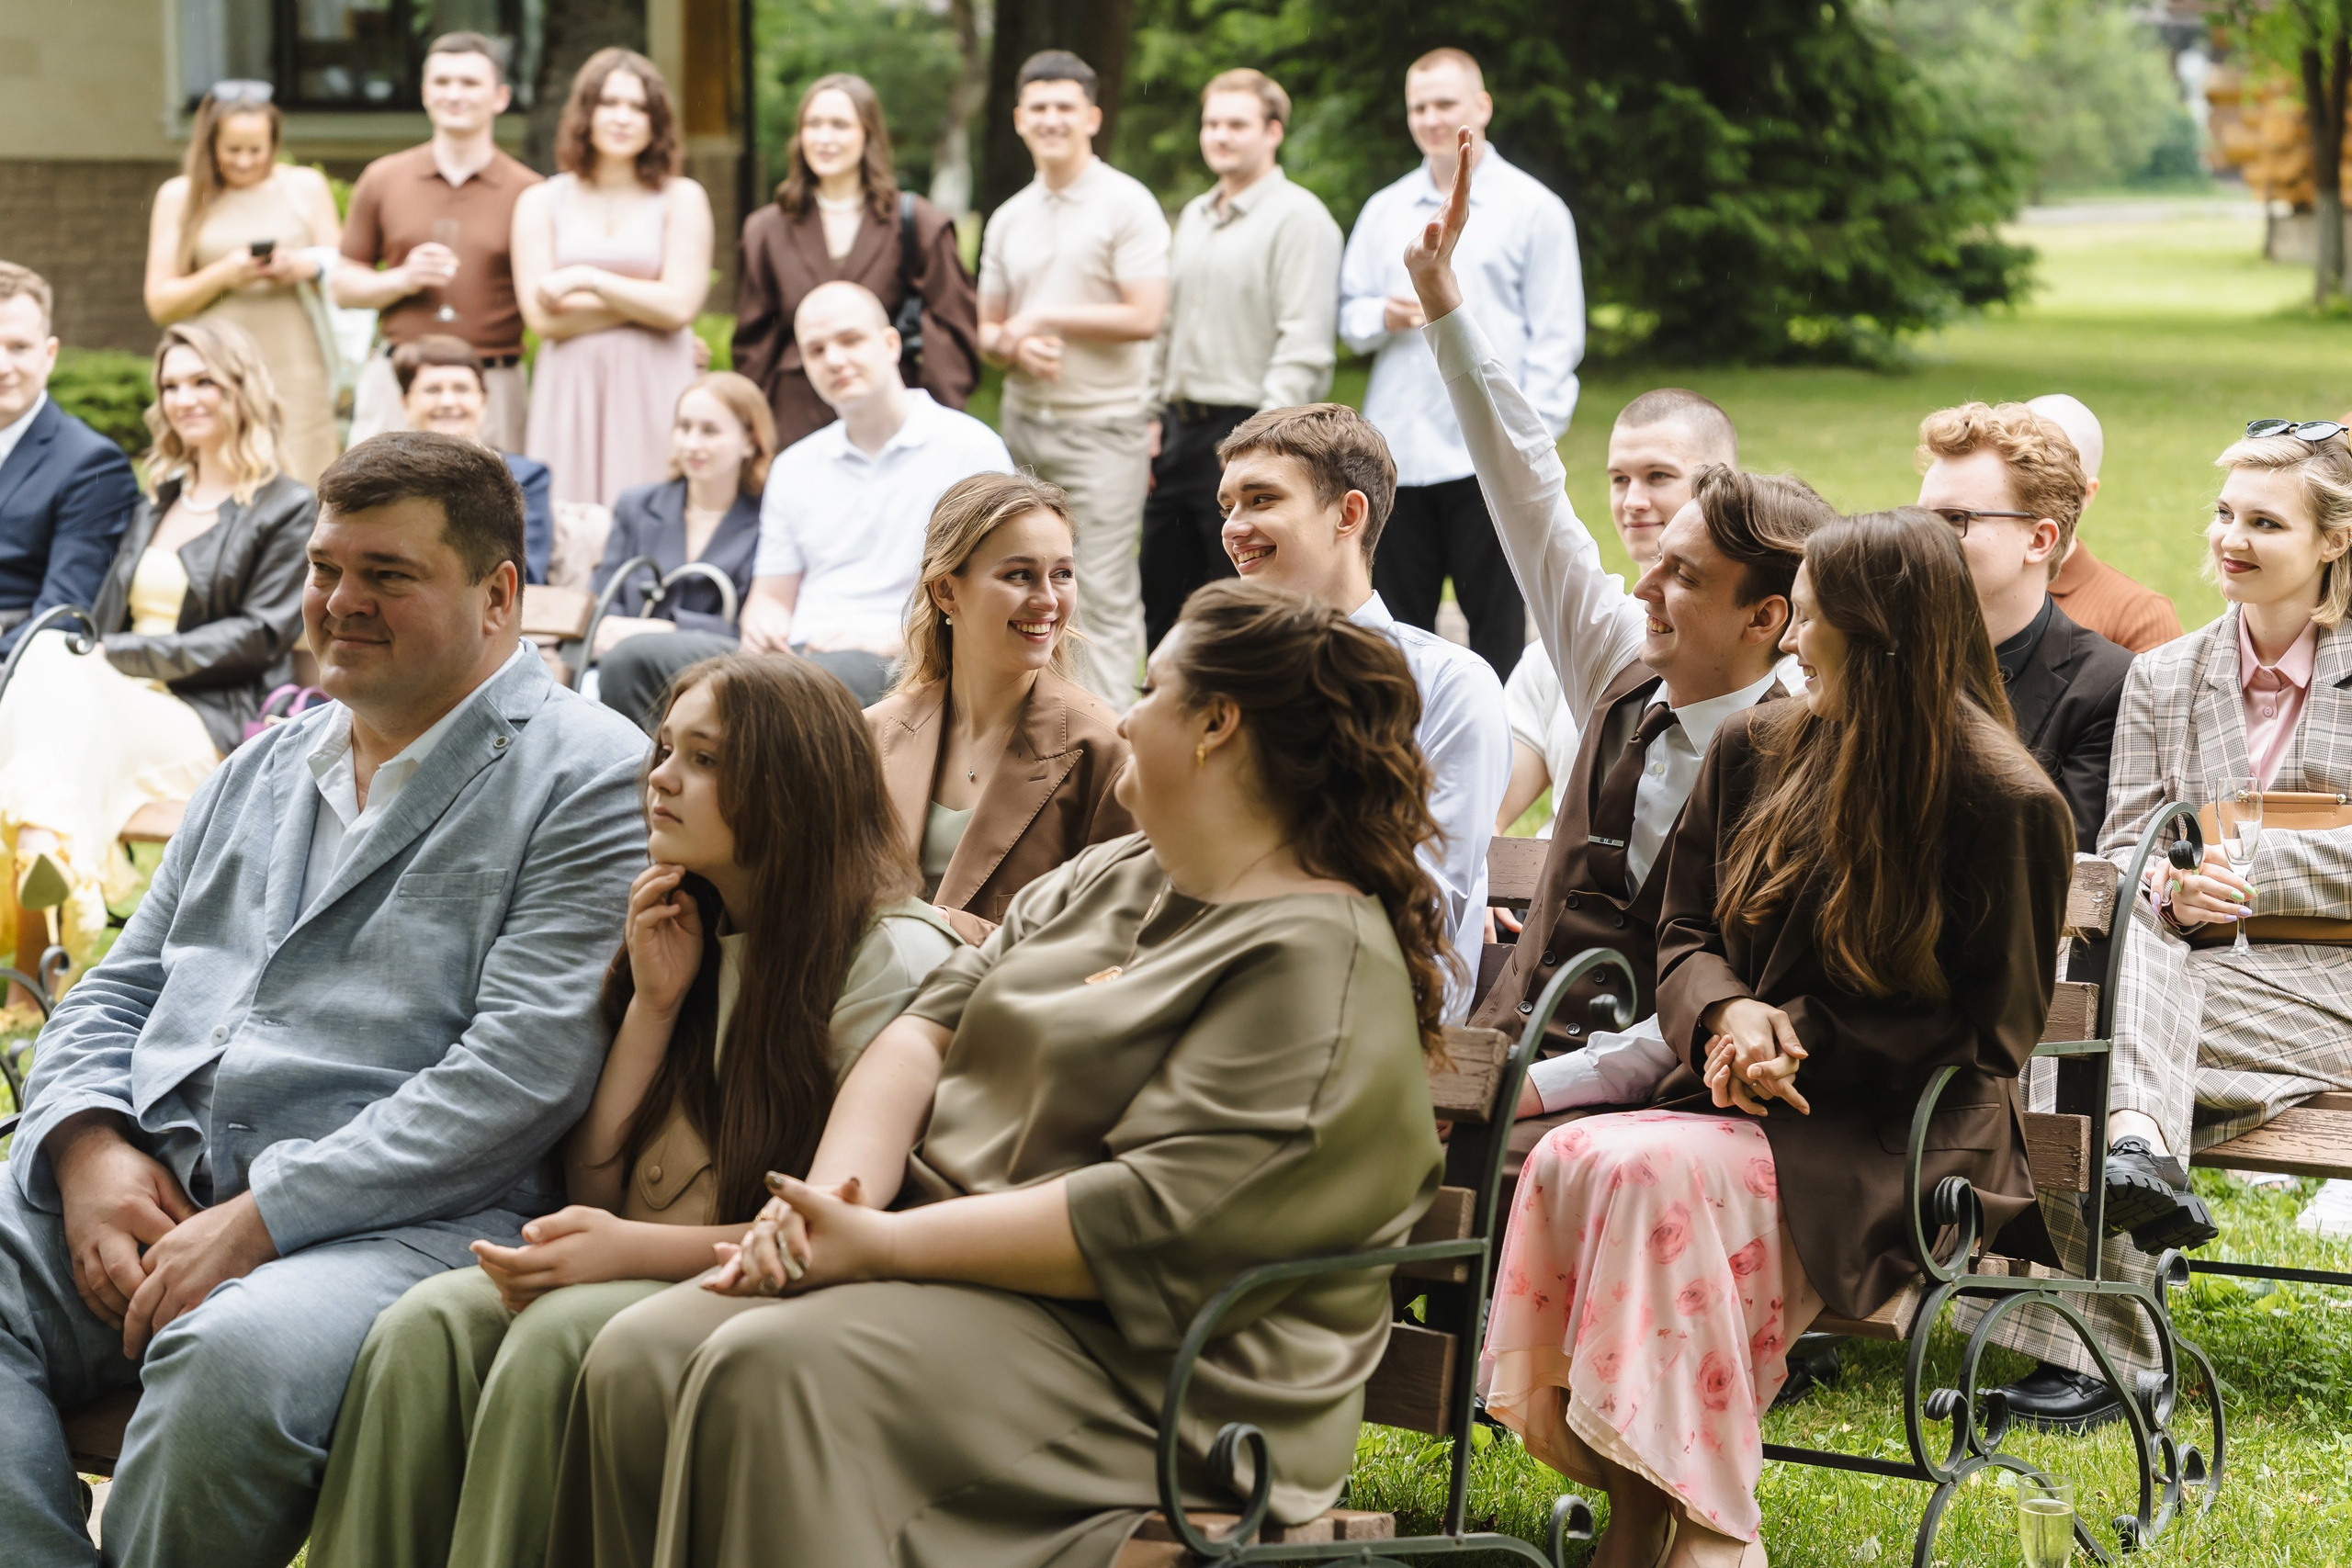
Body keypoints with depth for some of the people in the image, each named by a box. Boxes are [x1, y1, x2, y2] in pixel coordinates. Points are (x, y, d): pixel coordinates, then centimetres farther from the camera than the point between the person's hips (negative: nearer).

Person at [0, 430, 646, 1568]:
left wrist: (258, 1218, -16)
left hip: (397, 1218, -6)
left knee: (232, 1357, -37)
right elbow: (117, 991, 25)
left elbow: (523, 1070, -11)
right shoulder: (263, 768, 24)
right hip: (141, 1185, 6)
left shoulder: (587, 781, 1)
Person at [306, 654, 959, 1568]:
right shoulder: (687, 939, 18)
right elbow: (593, 1190, 15)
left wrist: (636, 1249, -21)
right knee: (427, 1325, -24)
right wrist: (653, 1006, 4)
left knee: (560, 1333, -34)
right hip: (641, 1286, 6)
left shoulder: (893, 957, -5)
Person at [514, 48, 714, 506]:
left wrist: (588, 280, -7)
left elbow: (680, 307, -4)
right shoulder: (540, 202, 10)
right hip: (569, 392, 1)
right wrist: (647, 300, -4)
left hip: (654, 391, -1)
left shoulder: (681, 199, 7)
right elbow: (543, 317, -2)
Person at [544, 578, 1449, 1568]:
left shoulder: (1324, 963, -12)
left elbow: (1153, 1221, -21)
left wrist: (884, 1243, -20)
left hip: (1133, 1361, -8)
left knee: (777, 1371, -31)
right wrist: (831, 1198, -7)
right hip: (950, 1269, 9)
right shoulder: (1106, 880, 19)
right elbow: (930, 1028, 13)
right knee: (640, 1358, -15)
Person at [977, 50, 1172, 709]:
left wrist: (1043, 318, -8)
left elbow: (1144, 317, -13)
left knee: (1106, 591, -7)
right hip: (1023, 421, 6)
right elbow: (987, 327, 18)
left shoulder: (1127, 205, -5)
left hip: (1101, 425, -6)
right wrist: (1015, 347, -6)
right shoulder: (1008, 218, 13)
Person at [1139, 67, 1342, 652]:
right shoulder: (1194, 217, 18)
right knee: (1162, 603, 11)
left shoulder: (1298, 218, -8)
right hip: (1182, 429, 8)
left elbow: (1304, 341, -15)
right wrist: (1153, 416, 15)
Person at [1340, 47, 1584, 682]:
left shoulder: (1532, 208, 3)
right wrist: (1382, 317, -6)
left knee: (1495, 621, 0)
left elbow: (1556, 338, -1)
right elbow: (1349, 315, 17)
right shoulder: (1384, 210, 16)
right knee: (1397, 624, 6)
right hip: (1396, 453, 4)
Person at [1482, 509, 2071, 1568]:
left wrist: (1806, 1039, -12)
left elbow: (1989, 1025, -3)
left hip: (1898, 1141, -6)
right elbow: (1684, 934, 16)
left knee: (1655, 1171, -33)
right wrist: (1728, 1016, -8)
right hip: (1752, 1106, 6)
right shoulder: (1756, 748, 12)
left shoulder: (2002, 803, -6)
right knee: (1566, 1161, -27)